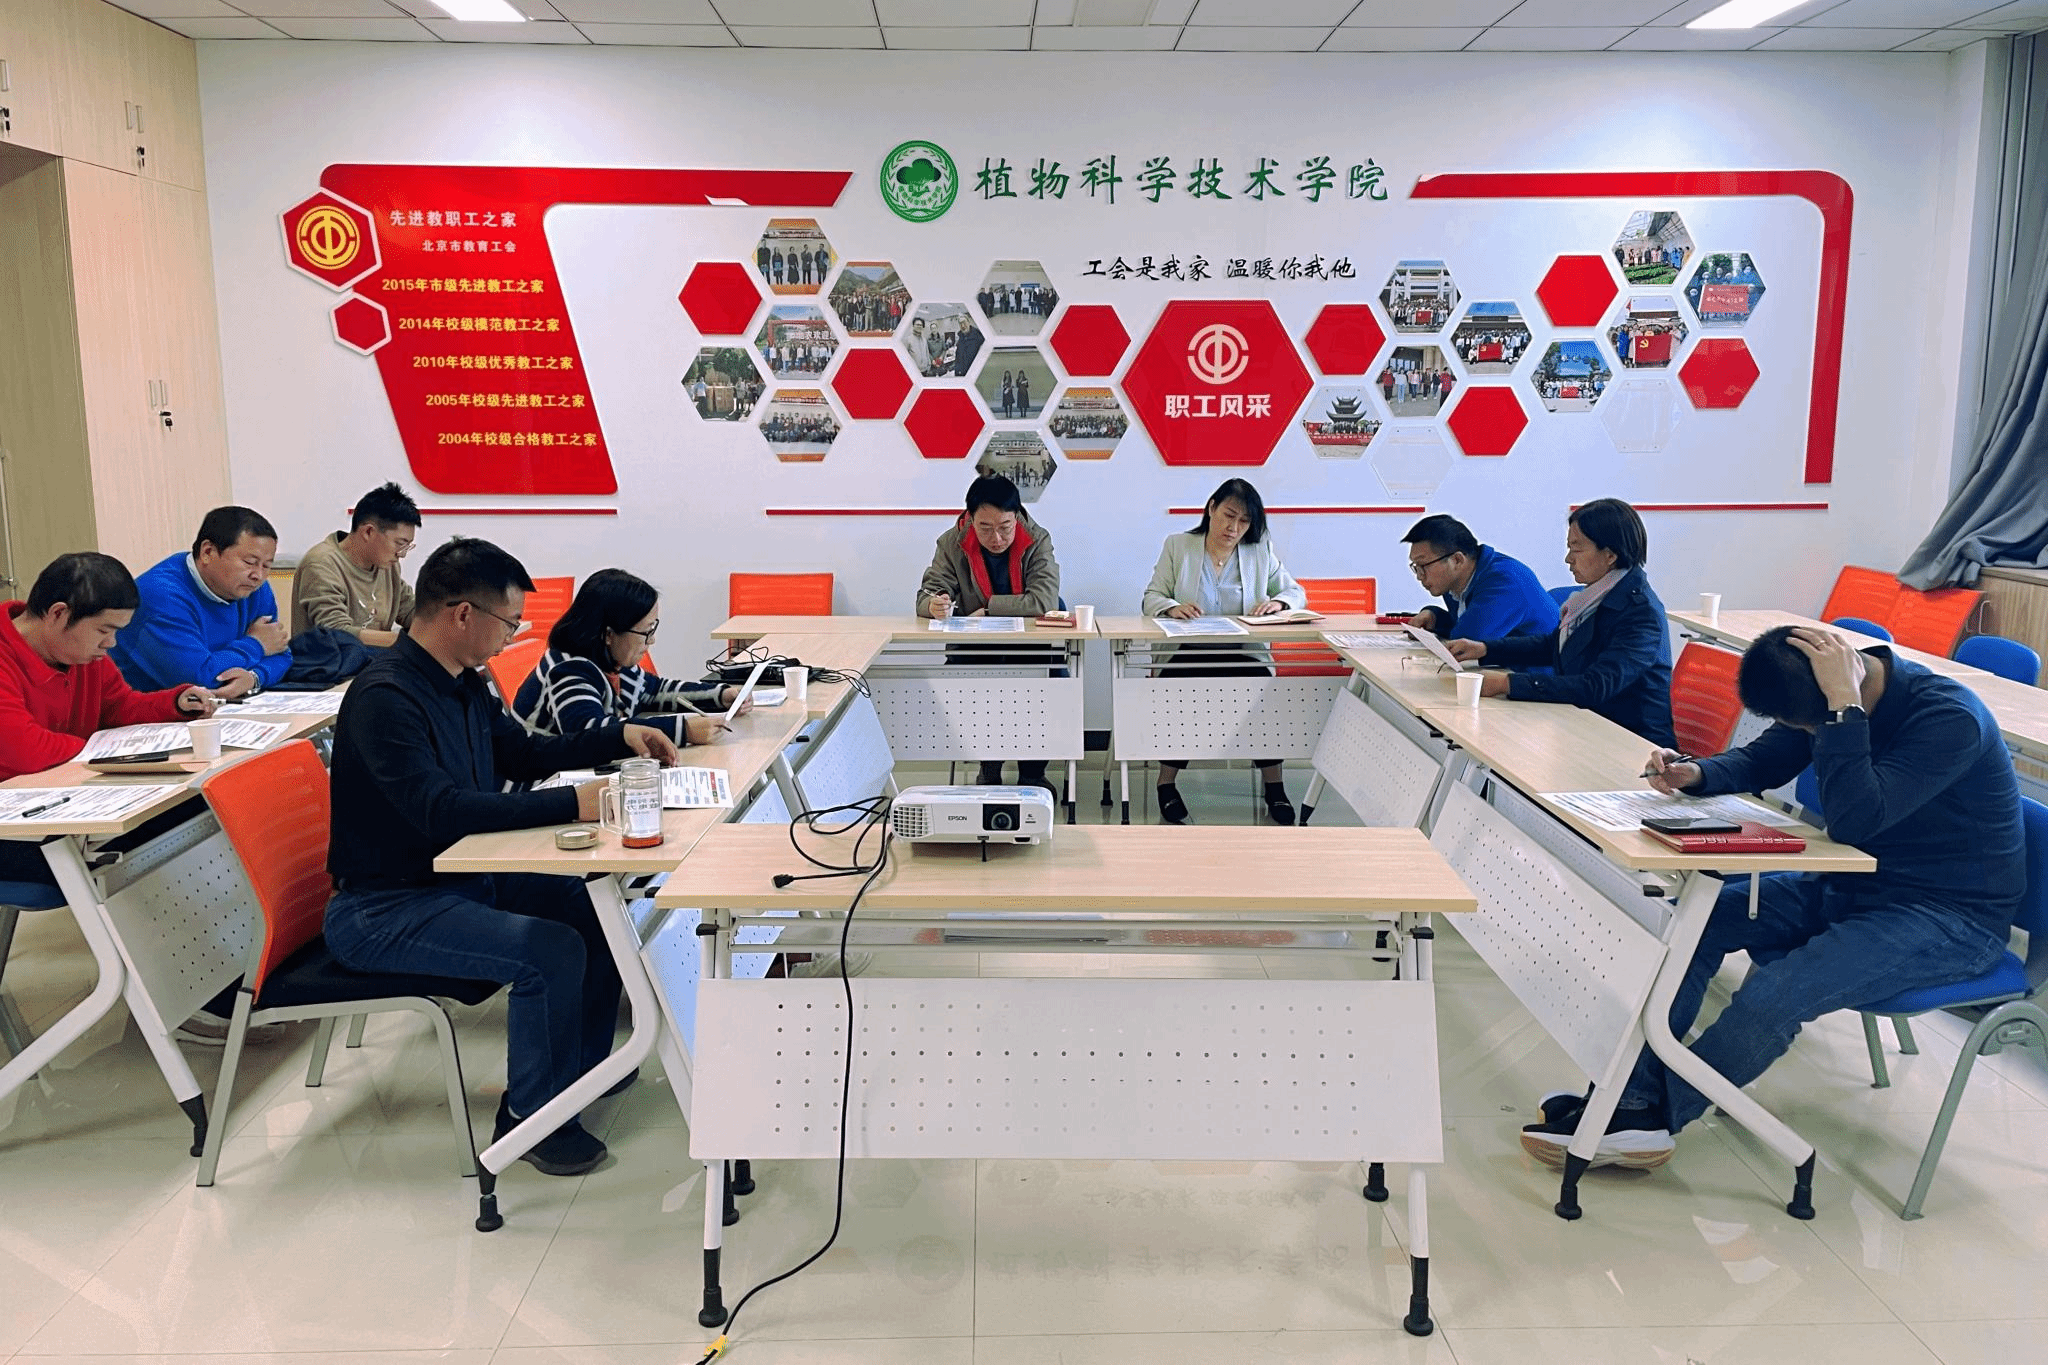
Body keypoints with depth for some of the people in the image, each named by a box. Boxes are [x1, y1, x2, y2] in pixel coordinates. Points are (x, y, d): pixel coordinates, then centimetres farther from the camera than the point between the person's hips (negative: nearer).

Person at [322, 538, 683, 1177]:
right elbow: (441, 809, -34)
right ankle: (529, 1114, -2)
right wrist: (568, 803, -36)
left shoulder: (462, 683, 6)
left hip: (459, 878, 10)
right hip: (383, 908, -10)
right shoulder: (385, 697, -23)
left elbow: (524, 753, 21)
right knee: (553, 952, -25)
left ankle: (584, 1064, 24)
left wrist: (619, 737, 9)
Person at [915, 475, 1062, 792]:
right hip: (972, 647, 1)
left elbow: (1044, 600, -20)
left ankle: (1032, 773, -3)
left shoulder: (1037, 540, -8)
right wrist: (934, 605, -31)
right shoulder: (952, 543, -4)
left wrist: (988, 608, -18)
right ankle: (990, 765, 0)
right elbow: (927, 594, -7)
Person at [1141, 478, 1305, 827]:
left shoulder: (1261, 552, 13)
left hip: (1244, 654, 1)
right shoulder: (1177, 546, 10)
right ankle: (1167, 784, -13)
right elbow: (1151, 597, 6)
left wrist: (1278, 602, -9)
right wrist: (1172, 607, -18)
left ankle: (1275, 787, -15)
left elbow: (1297, 592, 16)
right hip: (1188, 653, -1)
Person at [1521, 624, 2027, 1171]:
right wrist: (1695, 774, -11)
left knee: (1771, 997, -27)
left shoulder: (1949, 717, -27)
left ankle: (1648, 1117, -8)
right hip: (1852, 886, 8)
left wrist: (1844, 703, -37)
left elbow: (1853, 821, -36)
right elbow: (1761, 762, 9)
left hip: (1952, 917, -8)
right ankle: (1630, 1096, -8)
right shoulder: (1825, 697, -5)